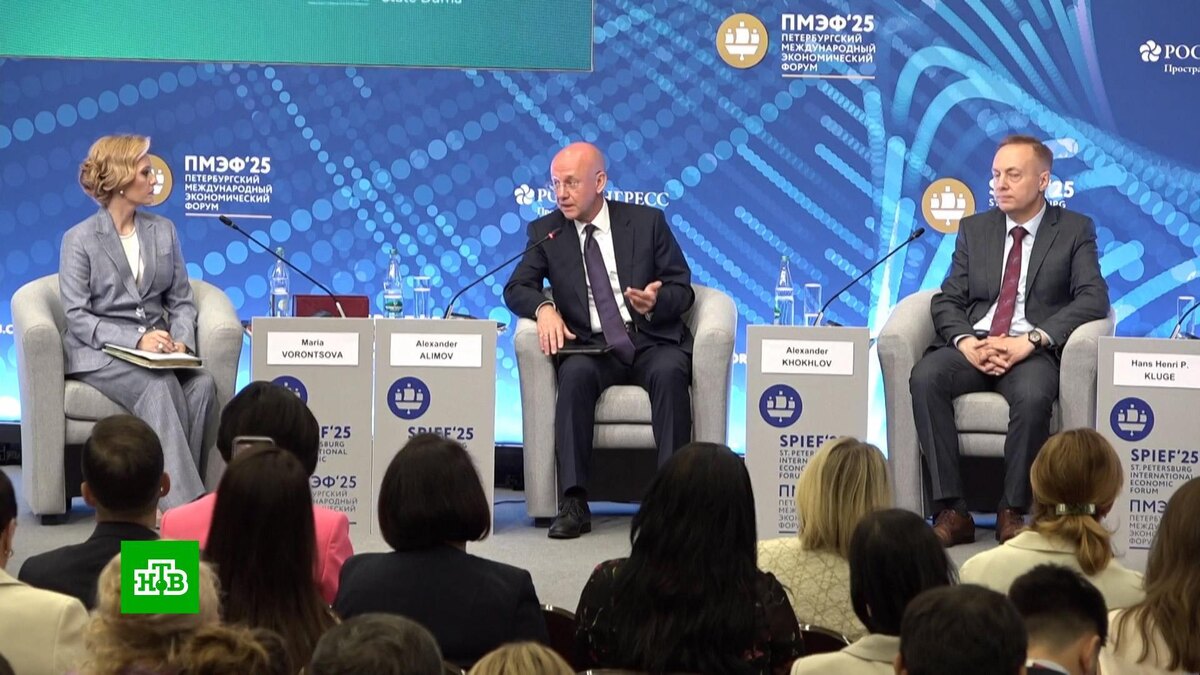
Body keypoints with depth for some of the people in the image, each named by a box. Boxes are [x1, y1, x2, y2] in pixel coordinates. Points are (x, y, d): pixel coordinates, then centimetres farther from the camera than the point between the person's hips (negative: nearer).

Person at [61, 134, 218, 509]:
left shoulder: (163, 230, 12)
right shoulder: (79, 239, -2)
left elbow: (181, 300, 12)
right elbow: (77, 317, -8)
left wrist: (181, 341, -10)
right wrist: (135, 340, -22)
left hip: (154, 347, 4)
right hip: (99, 352, -4)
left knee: (202, 383, -28)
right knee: (159, 385, -35)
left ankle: (173, 488, -24)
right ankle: (184, 502, -35)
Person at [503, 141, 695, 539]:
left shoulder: (647, 222, 6)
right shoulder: (545, 231, 10)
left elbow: (683, 289, 6)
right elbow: (516, 288, 5)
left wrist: (657, 301, -18)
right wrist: (544, 308, -18)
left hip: (653, 343, 0)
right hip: (592, 348, 1)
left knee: (669, 372, -35)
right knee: (575, 373, -34)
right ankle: (574, 504, -37)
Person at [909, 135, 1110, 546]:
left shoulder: (1075, 230, 7)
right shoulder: (974, 229, 17)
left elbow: (1093, 298, -6)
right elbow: (947, 301, 12)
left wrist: (1030, 341, -18)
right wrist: (966, 342, -12)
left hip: (1034, 351, -3)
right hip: (972, 346, 3)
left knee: (1032, 395, -38)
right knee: (925, 378, -30)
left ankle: (1013, 513, -21)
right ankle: (951, 512, -28)